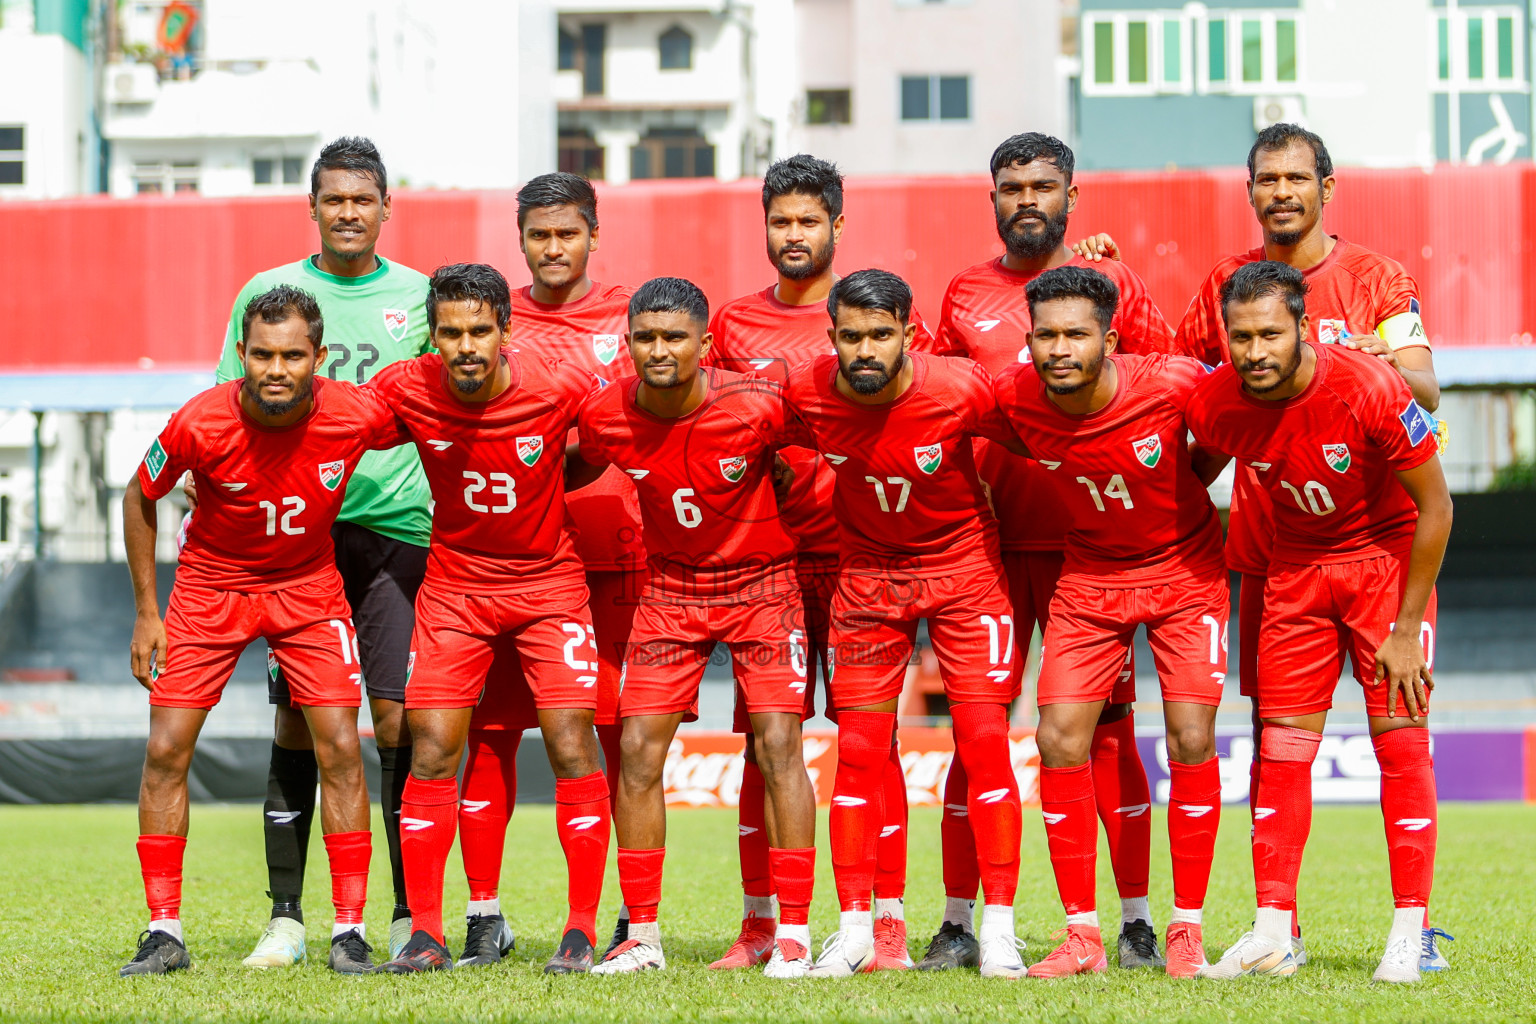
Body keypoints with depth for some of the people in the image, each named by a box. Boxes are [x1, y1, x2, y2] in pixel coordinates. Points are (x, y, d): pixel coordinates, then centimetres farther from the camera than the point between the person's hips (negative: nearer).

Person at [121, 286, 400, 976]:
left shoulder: (356, 416, -24)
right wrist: (147, 611, -5)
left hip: (309, 588, 0)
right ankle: (164, 935, 3)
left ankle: (349, 932, 1)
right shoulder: (200, 425, -26)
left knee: (340, 751, -8)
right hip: (210, 587, 0)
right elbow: (140, 500, -6)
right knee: (166, 751, -6)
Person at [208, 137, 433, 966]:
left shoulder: (420, 298, 8)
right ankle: (287, 918, 5)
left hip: (398, 530, 0)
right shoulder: (268, 294, 8)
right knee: (298, 722, 0)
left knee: (399, 718, -6)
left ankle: (411, 915, 1)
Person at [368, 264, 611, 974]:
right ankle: (425, 935, 3)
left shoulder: (559, 388, -20)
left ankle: (581, 932, 0)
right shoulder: (406, 390, -15)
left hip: (549, 578, -2)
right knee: (432, 749, -5)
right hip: (455, 582, 2)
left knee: (571, 747, -9)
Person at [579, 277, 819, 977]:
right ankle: (642, 935, 4)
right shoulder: (604, 418, -14)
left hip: (761, 583, -3)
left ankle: (793, 932, -4)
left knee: (778, 747, -11)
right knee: (639, 749, -5)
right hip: (670, 587, 3)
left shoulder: (757, 407, -24)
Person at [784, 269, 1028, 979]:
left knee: (984, 742, -7)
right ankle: (854, 930, 5)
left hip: (963, 567, -2)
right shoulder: (807, 393, -18)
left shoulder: (961, 391, -25)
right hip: (867, 570, 2)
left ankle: (998, 929, -2)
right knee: (859, 750, -2)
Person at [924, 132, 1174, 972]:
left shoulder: (1112, 285, 6)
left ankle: (1135, 920, 4)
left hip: (1092, 539, -2)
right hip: (987, 543, 2)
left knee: (1108, 725, -1)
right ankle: (960, 924, 5)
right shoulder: (964, 296, 11)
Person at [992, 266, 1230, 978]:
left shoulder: (1173, 384, -26)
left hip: (1184, 569, -2)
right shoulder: (1013, 399, -20)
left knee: (1191, 741, -10)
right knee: (1059, 740, -7)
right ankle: (1082, 936, 2)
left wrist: (1187, 483, 1)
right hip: (1087, 576, 2)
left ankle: (1187, 930, 2)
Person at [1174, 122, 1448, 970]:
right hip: (1268, 541, 3)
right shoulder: (1226, 285, 11)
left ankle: (1417, 924, -2)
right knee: (1274, 731, 3)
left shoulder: (1375, 279, 1)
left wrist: (1376, 358, -30)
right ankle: (1278, 925, 8)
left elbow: (1424, 389, -10)